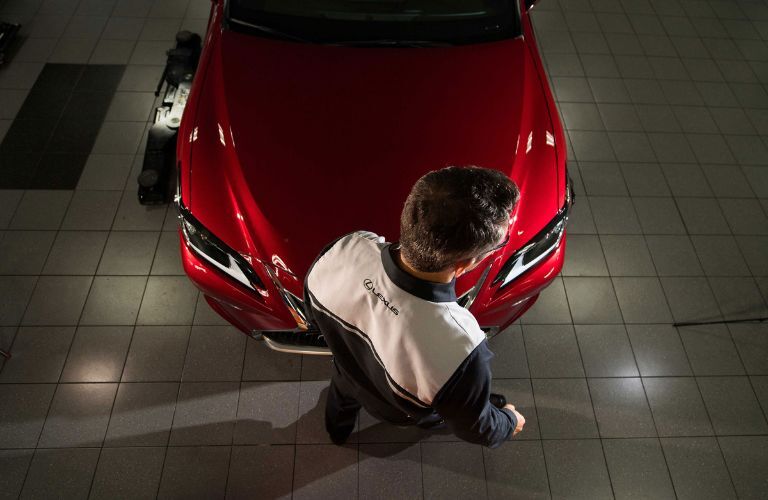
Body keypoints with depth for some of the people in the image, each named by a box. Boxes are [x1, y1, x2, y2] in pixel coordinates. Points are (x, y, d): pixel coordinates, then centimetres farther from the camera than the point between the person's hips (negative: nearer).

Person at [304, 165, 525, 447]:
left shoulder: (347, 249, -38)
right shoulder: (460, 349, -49)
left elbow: (313, 309, -13)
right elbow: (474, 428, -25)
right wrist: (510, 421, -2)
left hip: (348, 374, 3)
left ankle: (337, 430, 73)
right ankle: (435, 422, 70)